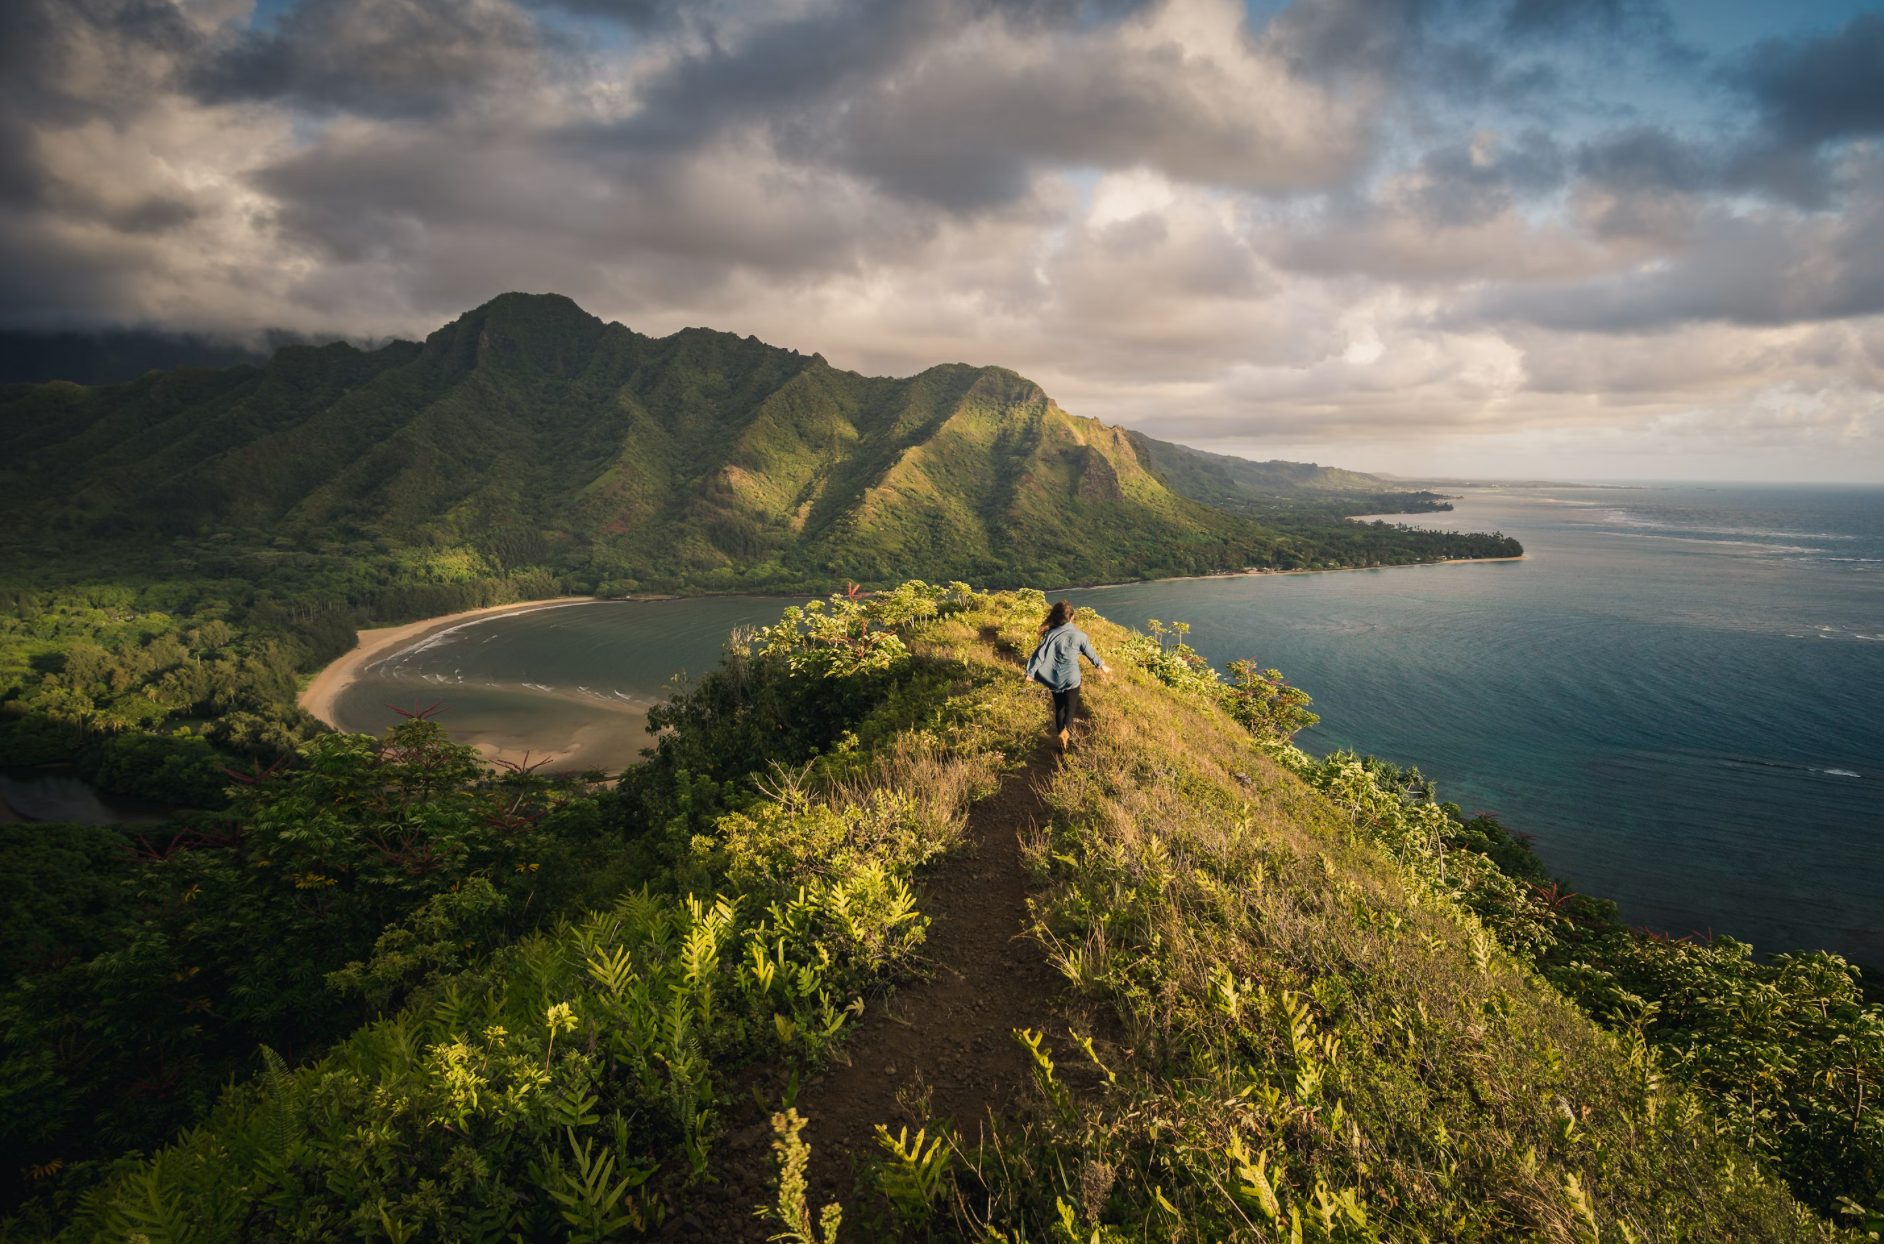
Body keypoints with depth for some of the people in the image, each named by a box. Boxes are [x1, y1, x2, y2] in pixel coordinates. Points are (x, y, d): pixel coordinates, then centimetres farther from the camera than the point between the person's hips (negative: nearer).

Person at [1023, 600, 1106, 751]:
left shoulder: (1051, 634, -9)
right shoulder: (1079, 635, -10)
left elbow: (1040, 654, -12)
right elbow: (1090, 653, 4)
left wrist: (1030, 673, -8)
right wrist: (1100, 665, 22)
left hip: (1055, 680, 2)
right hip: (1071, 679, -2)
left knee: (1059, 708, 19)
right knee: (1070, 708, 5)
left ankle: (1060, 731, 31)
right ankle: (1065, 730, -23)